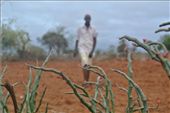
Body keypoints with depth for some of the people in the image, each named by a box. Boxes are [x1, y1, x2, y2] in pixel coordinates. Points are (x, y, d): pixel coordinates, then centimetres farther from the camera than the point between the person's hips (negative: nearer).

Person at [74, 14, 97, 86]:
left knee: (88, 66, 1)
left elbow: (95, 41, 4)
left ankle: (87, 81, 10)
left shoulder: (93, 30, 8)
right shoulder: (80, 29, 8)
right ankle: (85, 81, -28)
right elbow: (77, 39, 11)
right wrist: (75, 50, 3)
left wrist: (92, 51, -8)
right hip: (82, 48, -2)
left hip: (90, 49, 2)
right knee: (85, 64, -22)